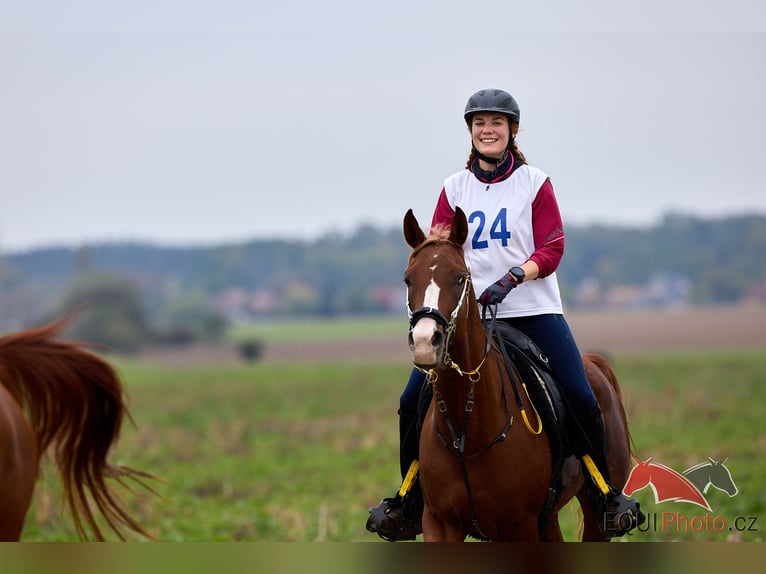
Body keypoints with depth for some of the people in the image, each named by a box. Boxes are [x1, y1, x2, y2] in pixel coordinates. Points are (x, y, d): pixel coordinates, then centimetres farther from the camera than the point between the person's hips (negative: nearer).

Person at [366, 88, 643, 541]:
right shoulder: (455, 188, 10)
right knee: (413, 401, -7)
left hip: (532, 307, -2)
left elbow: (552, 250, -4)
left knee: (581, 398, -14)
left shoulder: (535, 183, 3)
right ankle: (409, 503, 9)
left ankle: (606, 494, 5)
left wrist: (512, 278, -21)